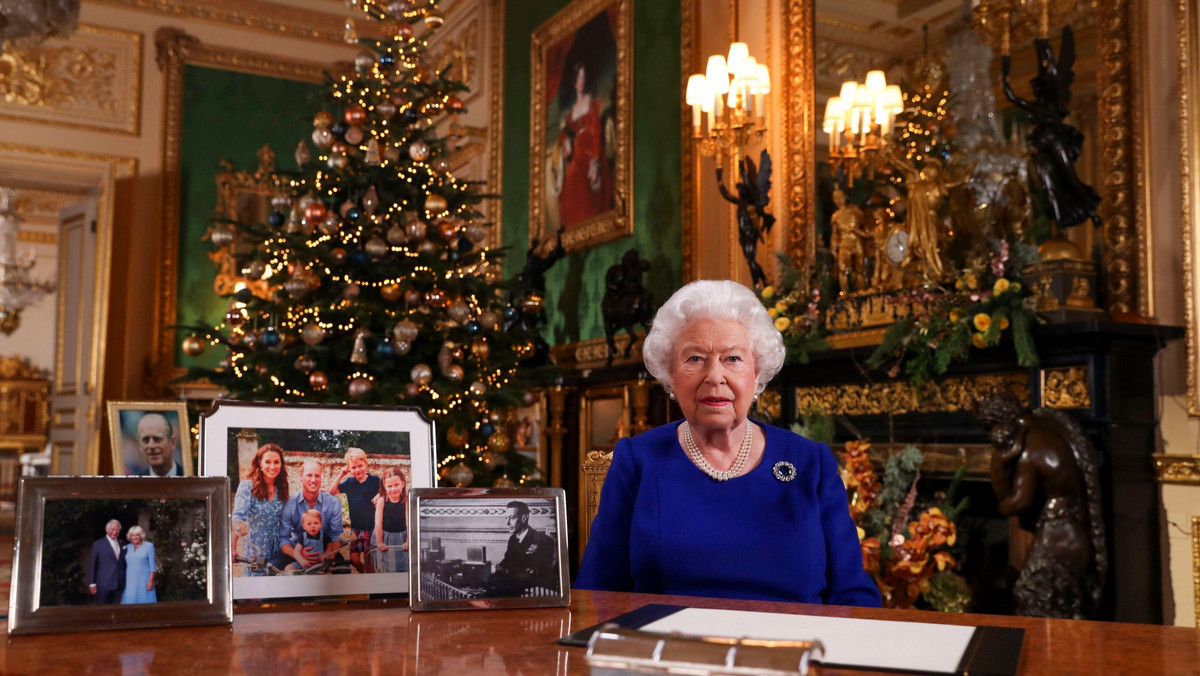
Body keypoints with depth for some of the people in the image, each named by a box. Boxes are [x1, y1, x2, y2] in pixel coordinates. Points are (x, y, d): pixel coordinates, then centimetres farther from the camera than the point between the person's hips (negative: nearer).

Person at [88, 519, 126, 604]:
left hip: (118, 584, 4)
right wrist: (92, 583, -6)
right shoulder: (98, 544, 2)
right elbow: (92, 565, -1)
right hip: (103, 584, -4)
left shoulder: (122, 545, 13)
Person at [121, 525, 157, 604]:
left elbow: (152, 565, -4)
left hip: (143, 580, -4)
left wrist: (151, 580, -10)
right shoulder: (127, 547, 11)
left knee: (144, 601, -5)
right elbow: (125, 566, 17)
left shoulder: (149, 546, 0)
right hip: (130, 581, 4)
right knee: (130, 602, -1)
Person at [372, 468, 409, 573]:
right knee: (385, 570, 7)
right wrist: (379, 542, -15)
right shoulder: (381, 501, -10)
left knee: (404, 567, 2)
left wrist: (408, 541, -19)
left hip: (401, 538, 0)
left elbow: (408, 522, -12)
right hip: (385, 539, 0)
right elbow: (378, 523, -11)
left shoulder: (406, 501, -9)